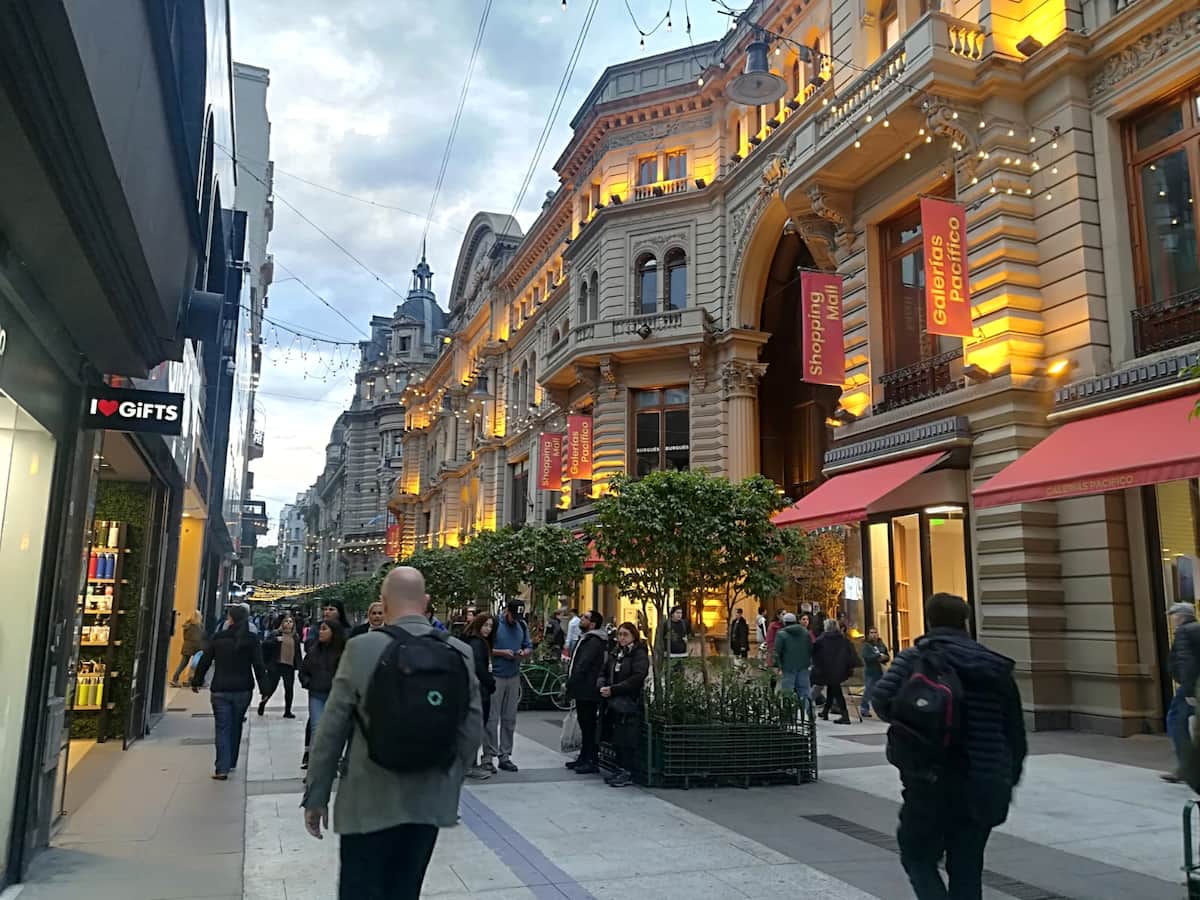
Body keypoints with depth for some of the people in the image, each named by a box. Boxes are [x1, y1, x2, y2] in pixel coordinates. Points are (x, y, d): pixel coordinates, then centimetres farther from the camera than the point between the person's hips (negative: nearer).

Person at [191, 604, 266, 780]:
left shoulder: (218, 637, -3)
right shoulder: (251, 640, -4)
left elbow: (205, 661, 3)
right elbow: (259, 666, -7)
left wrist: (196, 681, 15)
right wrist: (264, 688, -3)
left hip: (220, 690, -1)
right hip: (243, 690, 1)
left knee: (222, 728, 1)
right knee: (236, 726, 17)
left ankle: (222, 768, -7)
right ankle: (231, 762, 27)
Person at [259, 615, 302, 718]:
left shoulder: (296, 637, 12)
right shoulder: (274, 634, 1)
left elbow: (298, 652, 17)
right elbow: (264, 644, -9)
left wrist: (300, 665, 12)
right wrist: (276, 640, -21)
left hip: (290, 667, 4)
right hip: (276, 665, -4)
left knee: (289, 689, 4)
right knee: (271, 687, 0)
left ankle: (287, 711, 15)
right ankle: (262, 704, 27)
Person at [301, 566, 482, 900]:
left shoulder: (361, 648, -11)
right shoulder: (461, 653, -4)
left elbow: (331, 730, -6)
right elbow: (471, 731, 1)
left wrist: (316, 795, 5)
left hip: (369, 802, -3)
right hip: (429, 802, 3)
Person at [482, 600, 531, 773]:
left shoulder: (522, 626, 8)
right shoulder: (495, 624, -9)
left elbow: (529, 647, 15)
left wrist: (524, 653, -7)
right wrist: (501, 652, -18)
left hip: (514, 677, 6)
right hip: (495, 676, -5)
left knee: (509, 718, 10)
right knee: (491, 718, -4)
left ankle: (505, 755, 18)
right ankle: (488, 757, 2)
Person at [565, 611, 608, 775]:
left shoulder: (594, 641, -17)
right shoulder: (586, 638, 17)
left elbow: (582, 666, -21)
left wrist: (569, 683, -15)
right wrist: (569, 683, 11)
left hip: (588, 691, -10)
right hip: (582, 689, 10)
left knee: (589, 726, -4)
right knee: (584, 725, 16)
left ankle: (592, 761, 1)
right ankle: (584, 758, 25)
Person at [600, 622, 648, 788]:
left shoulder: (639, 654, -6)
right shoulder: (615, 654, 15)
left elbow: (636, 679, -16)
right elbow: (605, 673, 16)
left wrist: (613, 689, -17)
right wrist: (602, 686, -6)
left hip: (630, 704, -7)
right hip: (615, 703, 7)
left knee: (627, 740, -4)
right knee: (617, 740, 11)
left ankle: (628, 773, 3)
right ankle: (620, 769, 21)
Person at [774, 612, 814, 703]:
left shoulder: (781, 634, -8)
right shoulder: (806, 632, 7)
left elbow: (778, 652, -9)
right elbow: (811, 649, 11)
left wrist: (779, 667, -5)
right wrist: (810, 662, 17)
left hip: (788, 667, -4)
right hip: (803, 666, 4)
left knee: (787, 691, 1)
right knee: (804, 688, 12)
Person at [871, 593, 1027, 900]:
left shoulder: (915, 657, -4)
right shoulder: (996, 666, 7)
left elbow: (881, 698, -20)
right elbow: (1015, 732, 9)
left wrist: (904, 724, 1)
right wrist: (1007, 781, 19)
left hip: (929, 782, -3)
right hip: (982, 788, 4)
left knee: (919, 858, 13)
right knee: (967, 869, 15)